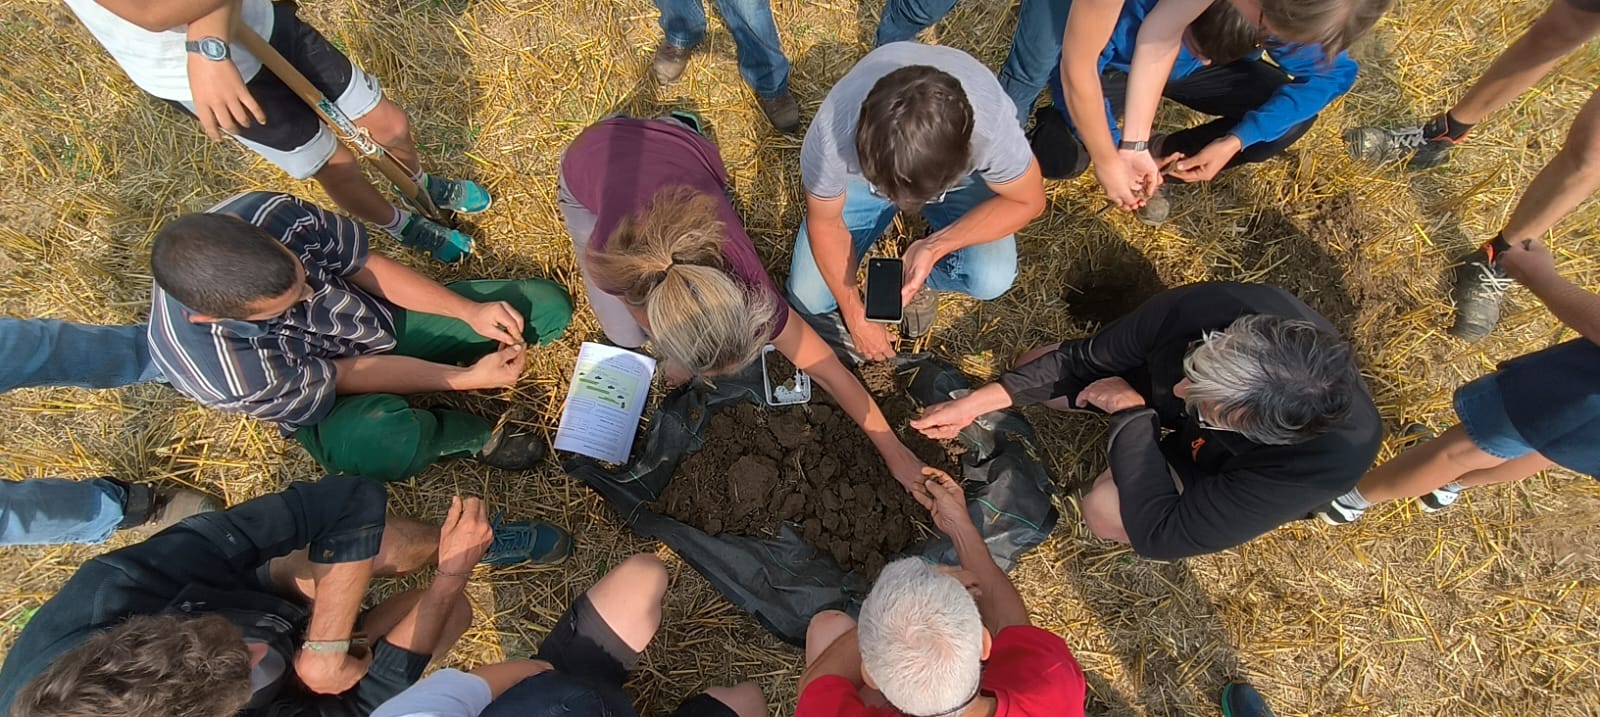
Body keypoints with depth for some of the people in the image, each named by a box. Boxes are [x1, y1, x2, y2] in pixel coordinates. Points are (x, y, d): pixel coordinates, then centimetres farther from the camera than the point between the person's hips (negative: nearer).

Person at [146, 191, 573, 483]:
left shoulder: (268, 214, -30)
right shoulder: (223, 374, -37)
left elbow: (365, 266, -13)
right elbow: (350, 374, -24)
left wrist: (471, 311, -19)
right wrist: (469, 379, -21)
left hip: (380, 316, 4)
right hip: (329, 400, -3)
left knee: (548, 305, -3)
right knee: (386, 437, -41)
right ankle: (480, 438, -7)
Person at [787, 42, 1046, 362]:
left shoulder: (991, 125, -40)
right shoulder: (832, 134, -39)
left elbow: (1027, 201, -20)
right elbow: (825, 222, -19)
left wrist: (935, 247, -34)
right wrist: (856, 316, -13)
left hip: (957, 171, 0)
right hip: (863, 170, 1)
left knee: (992, 278, -26)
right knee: (808, 299, -8)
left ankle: (921, 278, 8)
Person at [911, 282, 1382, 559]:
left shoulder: (1334, 455, -44)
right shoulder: (1211, 307, -39)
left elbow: (1159, 536, -40)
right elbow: (1087, 359, -22)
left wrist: (1131, 412, -36)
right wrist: (981, 401, -27)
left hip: (1234, 475, -3)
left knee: (1107, 511, -29)